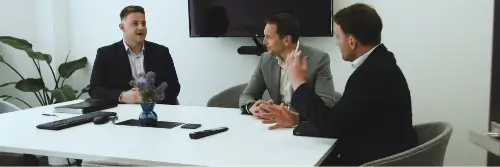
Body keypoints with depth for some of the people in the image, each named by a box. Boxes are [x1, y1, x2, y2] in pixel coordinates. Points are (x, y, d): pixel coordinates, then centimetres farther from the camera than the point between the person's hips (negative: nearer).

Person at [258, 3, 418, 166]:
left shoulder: (374, 72, -24)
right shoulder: (376, 64, 5)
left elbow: (331, 125, -20)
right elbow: (341, 119, 9)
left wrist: (299, 82, -11)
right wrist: (297, 119, 2)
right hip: (372, 154, 8)